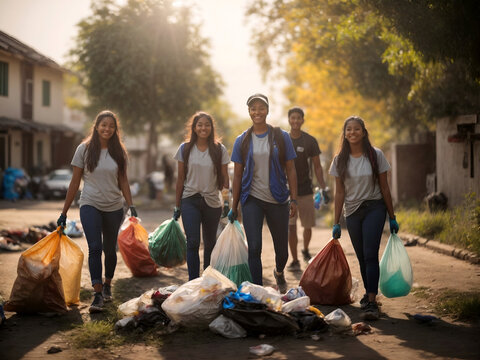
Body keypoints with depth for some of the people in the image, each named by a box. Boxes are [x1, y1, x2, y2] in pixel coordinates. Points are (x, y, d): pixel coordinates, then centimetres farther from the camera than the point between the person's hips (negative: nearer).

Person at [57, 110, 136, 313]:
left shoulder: (119, 152, 4)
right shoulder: (84, 149, -2)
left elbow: (123, 181, 11)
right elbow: (75, 182, 2)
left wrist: (131, 205, 0)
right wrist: (64, 211, 2)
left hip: (114, 207, 3)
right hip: (90, 205, -2)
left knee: (109, 249, 10)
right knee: (95, 247, -15)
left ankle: (107, 284, 33)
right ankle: (98, 295, -17)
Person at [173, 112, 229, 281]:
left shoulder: (219, 149, 1)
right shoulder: (185, 149, 2)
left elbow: (224, 178, 4)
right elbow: (180, 178, 6)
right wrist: (177, 206, 6)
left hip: (212, 201, 1)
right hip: (190, 200, -1)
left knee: (210, 243, 10)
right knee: (193, 242, -12)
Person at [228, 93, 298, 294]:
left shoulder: (281, 137, 1)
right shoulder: (243, 141, 4)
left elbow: (290, 170, 3)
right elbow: (238, 174, 7)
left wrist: (294, 199, -5)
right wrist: (234, 207, 5)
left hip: (277, 200, 0)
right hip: (252, 200, 0)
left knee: (282, 249, 10)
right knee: (254, 247, -10)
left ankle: (279, 273, 44)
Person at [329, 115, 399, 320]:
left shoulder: (376, 155, -3)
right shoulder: (340, 160, 3)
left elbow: (384, 188, 1)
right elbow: (340, 192, 5)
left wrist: (392, 218, 3)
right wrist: (336, 222, 3)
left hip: (374, 208, -3)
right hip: (352, 211, 3)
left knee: (370, 254, -14)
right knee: (362, 257, 8)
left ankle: (372, 303, -18)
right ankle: (369, 293, 27)